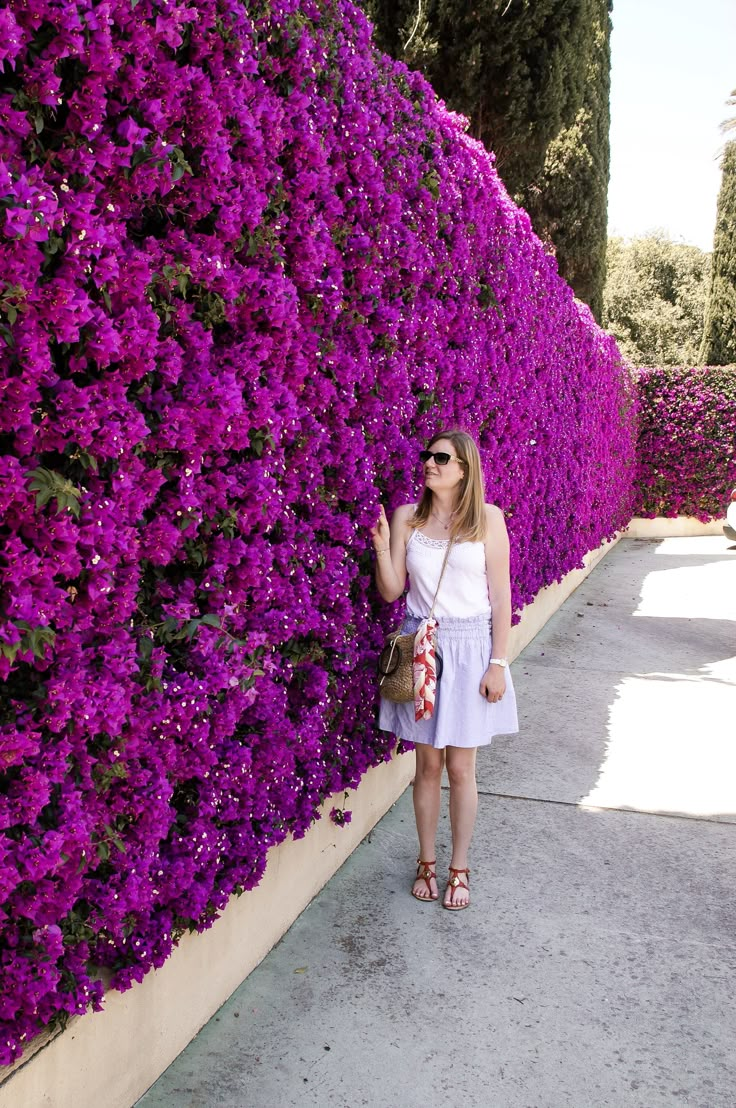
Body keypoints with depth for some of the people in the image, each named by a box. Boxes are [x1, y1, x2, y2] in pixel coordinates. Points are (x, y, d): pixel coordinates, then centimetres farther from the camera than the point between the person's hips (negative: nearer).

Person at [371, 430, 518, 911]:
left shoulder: (487, 518, -4)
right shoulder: (407, 517, 2)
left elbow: (500, 593, -3)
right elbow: (391, 591, 1)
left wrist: (498, 663, -7)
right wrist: (382, 547, -15)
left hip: (469, 649, -2)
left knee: (461, 767, 6)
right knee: (428, 763, 11)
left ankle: (460, 869, 24)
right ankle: (427, 862, 29)